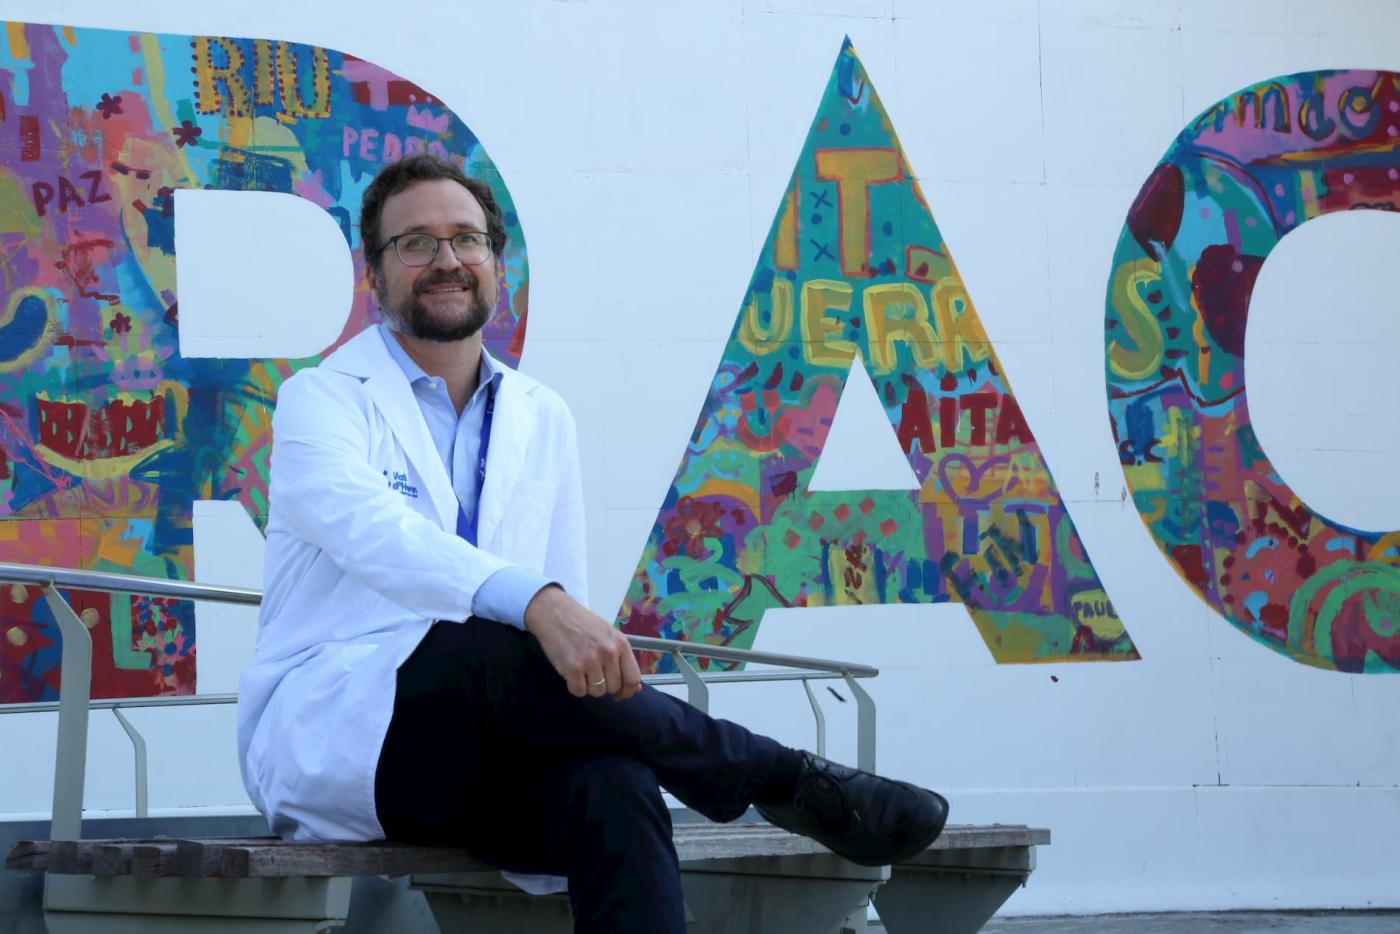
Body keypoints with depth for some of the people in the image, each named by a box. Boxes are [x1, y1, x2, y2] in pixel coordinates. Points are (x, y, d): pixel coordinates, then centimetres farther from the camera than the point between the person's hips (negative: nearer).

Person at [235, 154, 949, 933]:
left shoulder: (543, 420, 18)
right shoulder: (325, 400, 0)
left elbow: (567, 598, 18)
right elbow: (374, 532, -22)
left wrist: (604, 660, -7)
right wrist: (537, 604, -39)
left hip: (474, 764, 4)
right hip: (326, 738, -4)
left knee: (610, 781, -31)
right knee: (487, 650, -35)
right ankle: (789, 782, -20)